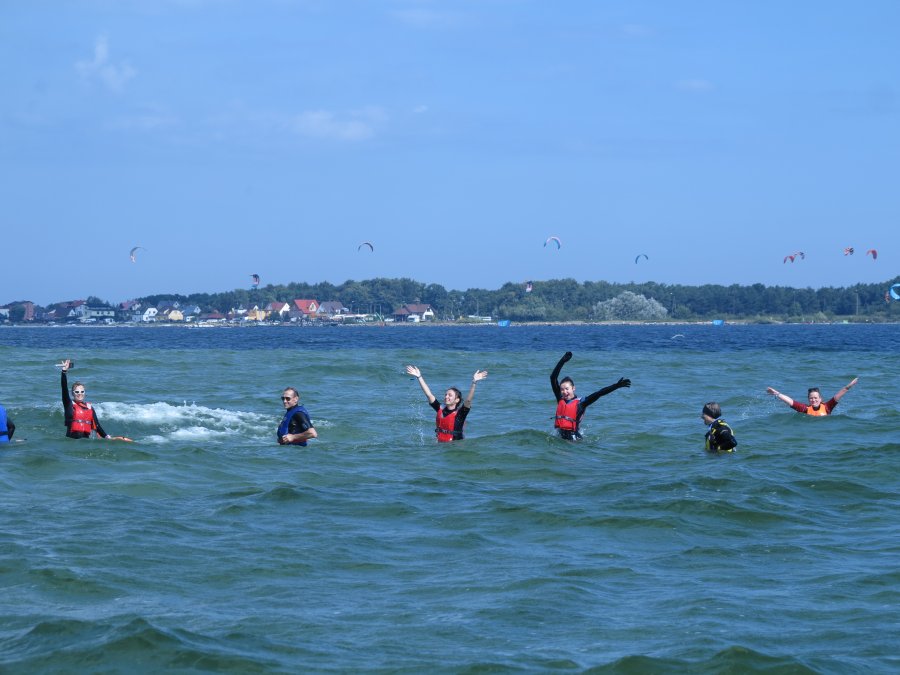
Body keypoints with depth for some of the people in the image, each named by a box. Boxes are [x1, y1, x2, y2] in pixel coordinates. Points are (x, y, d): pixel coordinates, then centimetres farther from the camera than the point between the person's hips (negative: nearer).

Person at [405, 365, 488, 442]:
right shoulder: (440, 410, 8)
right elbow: (429, 394, 10)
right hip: (440, 445, 4)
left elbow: (468, 400, -19)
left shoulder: (460, 413, -5)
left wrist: (474, 383, -31)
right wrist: (419, 377, 10)